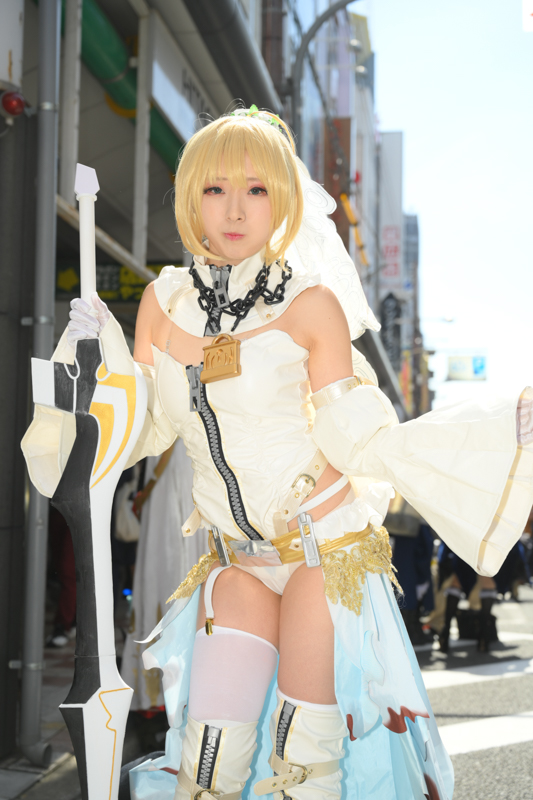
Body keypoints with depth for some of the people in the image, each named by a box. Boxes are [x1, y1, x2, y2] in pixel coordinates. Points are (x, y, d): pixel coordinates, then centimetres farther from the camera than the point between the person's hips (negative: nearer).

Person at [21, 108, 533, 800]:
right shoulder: (164, 302, 1)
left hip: (326, 546, -3)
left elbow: (359, 442, -9)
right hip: (241, 558, 3)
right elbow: (144, 429, 11)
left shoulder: (310, 305, -10)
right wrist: (102, 350, -4)